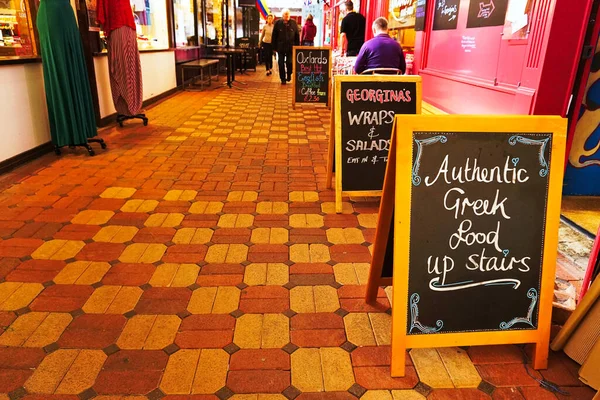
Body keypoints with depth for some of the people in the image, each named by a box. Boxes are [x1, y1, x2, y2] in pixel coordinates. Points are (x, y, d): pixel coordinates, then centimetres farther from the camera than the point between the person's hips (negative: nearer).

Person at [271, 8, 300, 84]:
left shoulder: (293, 23, 3)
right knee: (281, 63, 4)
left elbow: (297, 35, 5)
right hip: (281, 47, 0)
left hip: (291, 47, 0)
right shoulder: (278, 23, 1)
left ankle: (289, 75, 23)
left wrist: (297, 46, 0)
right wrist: (275, 47, -2)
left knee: (290, 62, -3)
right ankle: (283, 79, 15)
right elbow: (274, 36, 2)